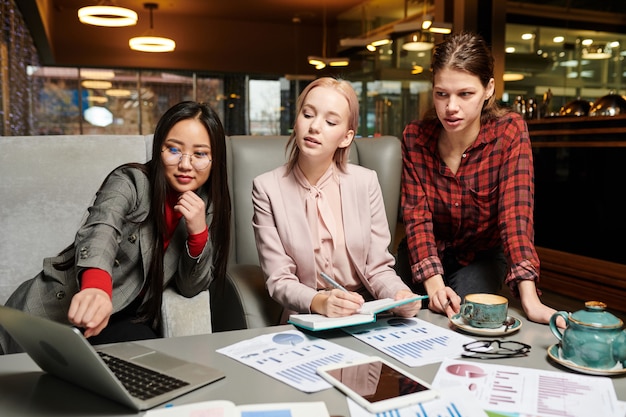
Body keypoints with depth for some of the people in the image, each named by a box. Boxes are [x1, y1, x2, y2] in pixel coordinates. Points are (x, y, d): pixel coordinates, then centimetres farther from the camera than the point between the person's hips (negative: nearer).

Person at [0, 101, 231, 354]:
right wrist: (95, 286, -57)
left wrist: (198, 233, -23)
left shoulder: (207, 208, -2)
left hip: (127, 320, 4)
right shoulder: (130, 181, -15)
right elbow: (101, 229, -35)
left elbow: (191, 287, -4)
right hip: (58, 310, -3)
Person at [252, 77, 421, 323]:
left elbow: (378, 268, 2)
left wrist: (400, 295, -19)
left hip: (364, 320, 1)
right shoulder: (267, 188, -4)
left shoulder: (366, 182, 0)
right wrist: (319, 303, -26)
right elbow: (279, 281, -7)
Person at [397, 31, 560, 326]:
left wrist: (530, 300, -38)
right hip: (425, 255, 1)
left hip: (482, 255, -1)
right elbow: (417, 215, -17)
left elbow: (516, 212, -28)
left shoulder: (510, 132, -20)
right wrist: (434, 283, -33)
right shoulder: (415, 136, -14)